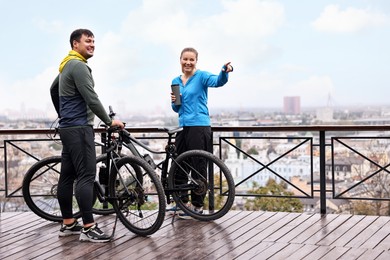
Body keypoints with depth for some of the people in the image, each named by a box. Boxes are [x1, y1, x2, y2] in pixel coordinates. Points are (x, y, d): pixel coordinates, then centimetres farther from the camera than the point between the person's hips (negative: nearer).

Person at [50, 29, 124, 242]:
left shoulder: (67, 65, 18)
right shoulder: (78, 66, -14)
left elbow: (53, 90, 31)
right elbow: (91, 99, -20)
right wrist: (109, 121, -11)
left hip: (69, 127, 11)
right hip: (79, 128, -11)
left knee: (67, 175, 10)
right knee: (86, 176, -12)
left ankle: (68, 224, 16)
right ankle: (88, 228, -13)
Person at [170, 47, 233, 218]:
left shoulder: (201, 76, -4)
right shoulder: (176, 82, 13)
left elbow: (218, 82, -25)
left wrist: (225, 71, -45)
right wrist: (174, 101, -4)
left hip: (199, 126, -7)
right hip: (183, 127, 7)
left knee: (198, 167, -2)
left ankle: (197, 205, 8)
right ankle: (182, 201, 24)